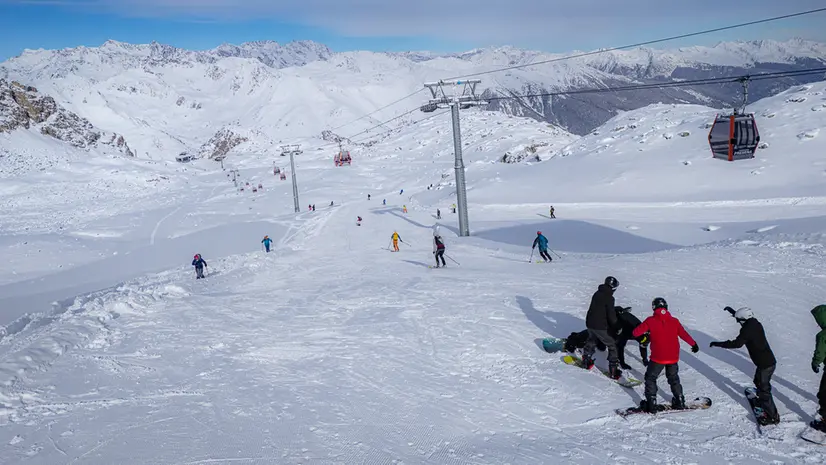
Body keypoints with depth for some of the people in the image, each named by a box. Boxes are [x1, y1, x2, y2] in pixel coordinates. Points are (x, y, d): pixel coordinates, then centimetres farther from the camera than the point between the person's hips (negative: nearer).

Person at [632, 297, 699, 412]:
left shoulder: (650, 321, -6)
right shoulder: (674, 321, 3)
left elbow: (636, 332, -5)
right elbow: (684, 334, 8)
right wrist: (694, 344, 23)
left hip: (657, 358, -4)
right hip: (673, 357, 4)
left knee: (650, 378, 11)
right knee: (673, 378, 25)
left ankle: (651, 404, 6)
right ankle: (679, 401, 29)